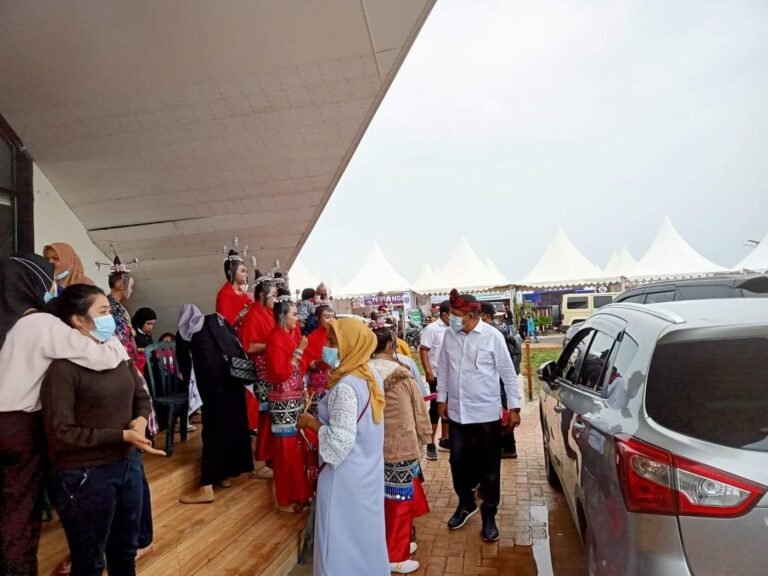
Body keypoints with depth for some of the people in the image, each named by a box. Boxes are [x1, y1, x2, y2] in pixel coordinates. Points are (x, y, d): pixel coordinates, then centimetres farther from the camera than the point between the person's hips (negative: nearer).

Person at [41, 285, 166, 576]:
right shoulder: (63, 367, -17)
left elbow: (141, 395, 13)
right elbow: (61, 434, -20)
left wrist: (140, 420, -9)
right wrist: (122, 435, -24)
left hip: (129, 464, 6)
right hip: (85, 476, -6)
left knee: (125, 552, 23)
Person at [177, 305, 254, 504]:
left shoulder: (183, 332, 19)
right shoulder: (217, 319, 22)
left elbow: (184, 361, 27)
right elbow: (238, 342, 14)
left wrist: (186, 378, 45)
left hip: (209, 378, -2)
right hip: (232, 372, 2)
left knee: (213, 428, 1)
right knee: (235, 422, 14)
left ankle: (206, 488, 1)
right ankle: (226, 474, 26)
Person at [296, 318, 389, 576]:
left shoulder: (344, 387, -24)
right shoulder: (369, 378, 2)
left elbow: (340, 441, -27)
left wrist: (311, 422, -14)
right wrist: (323, 416, 10)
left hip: (345, 479, -8)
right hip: (367, 473, 8)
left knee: (343, 541, 8)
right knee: (365, 534, 21)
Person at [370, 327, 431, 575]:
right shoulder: (403, 377, -15)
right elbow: (419, 411, -5)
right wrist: (424, 437, 10)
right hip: (402, 447, -5)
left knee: (384, 498, 19)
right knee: (400, 500, 8)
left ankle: (395, 544, 35)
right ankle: (395, 556, 18)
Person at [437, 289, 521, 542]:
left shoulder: (492, 336, -12)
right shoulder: (449, 335, -1)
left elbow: (508, 373, -7)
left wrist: (514, 407, -6)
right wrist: (442, 398, 11)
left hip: (487, 413, -4)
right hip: (457, 412, 4)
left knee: (489, 467, 9)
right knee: (459, 463, 16)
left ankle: (489, 516, 27)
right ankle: (466, 504, 40)